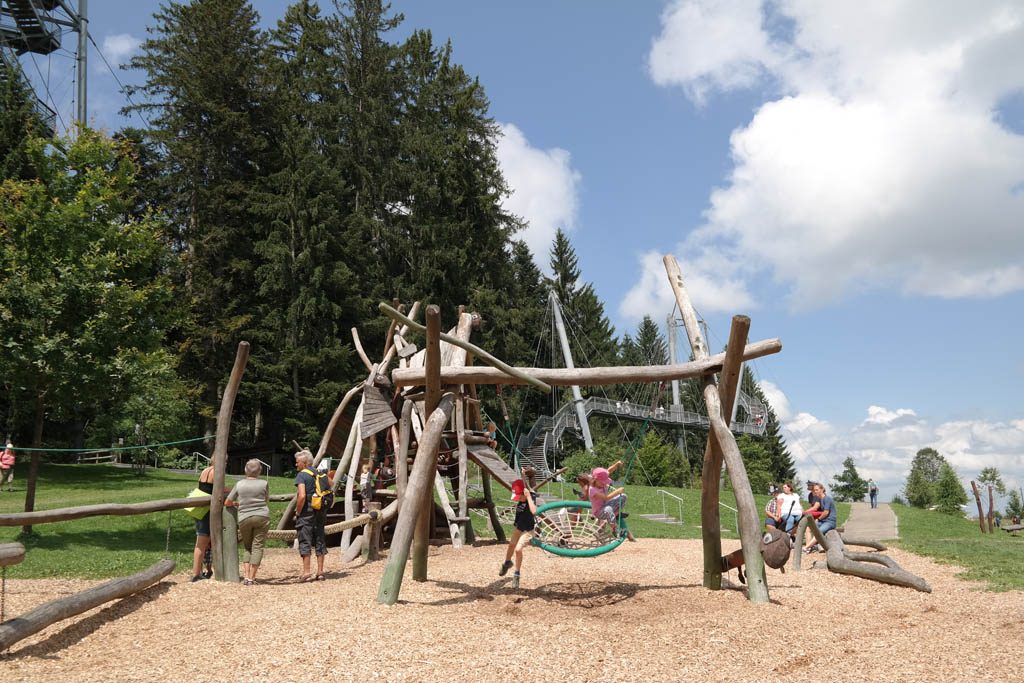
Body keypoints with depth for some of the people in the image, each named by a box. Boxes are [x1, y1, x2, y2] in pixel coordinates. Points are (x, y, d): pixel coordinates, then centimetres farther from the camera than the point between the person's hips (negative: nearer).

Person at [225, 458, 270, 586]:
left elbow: (227, 503, 11)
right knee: (257, 546, 2)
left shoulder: (239, 484, 4)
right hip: (262, 517, -1)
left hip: (244, 519, 1)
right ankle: (251, 578, -2)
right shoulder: (264, 483, 2)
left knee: (247, 547, 16)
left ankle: (246, 575, 4)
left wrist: (237, 504, 31)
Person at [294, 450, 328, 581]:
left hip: (306, 513, -7)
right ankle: (320, 572, 14)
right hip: (320, 512, 7)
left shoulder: (302, 475, -10)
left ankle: (306, 572, -2)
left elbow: (302, 496, -22)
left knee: (305, 542, -1)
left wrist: (297, 512, -9)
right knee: (320, 541, 10)